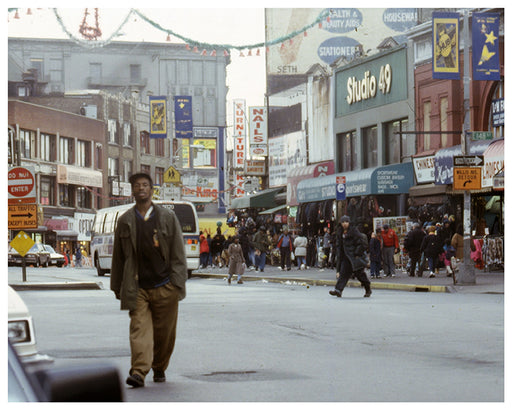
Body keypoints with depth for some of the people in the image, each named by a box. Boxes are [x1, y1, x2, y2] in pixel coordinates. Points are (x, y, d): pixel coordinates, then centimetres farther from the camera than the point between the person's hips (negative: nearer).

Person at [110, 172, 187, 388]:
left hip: (164, 287, 0)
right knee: (139, 328, -12)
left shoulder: (168, 217, 5)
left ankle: (159, 368, 26)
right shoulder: (125, 221, 8)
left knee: (165, 331, 7)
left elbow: (178, 254, 3)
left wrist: (178, 284, -5)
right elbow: (118, 256, 13)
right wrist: (117, 287, 12)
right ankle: (138, 371, -20)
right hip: (137, 288, 0)